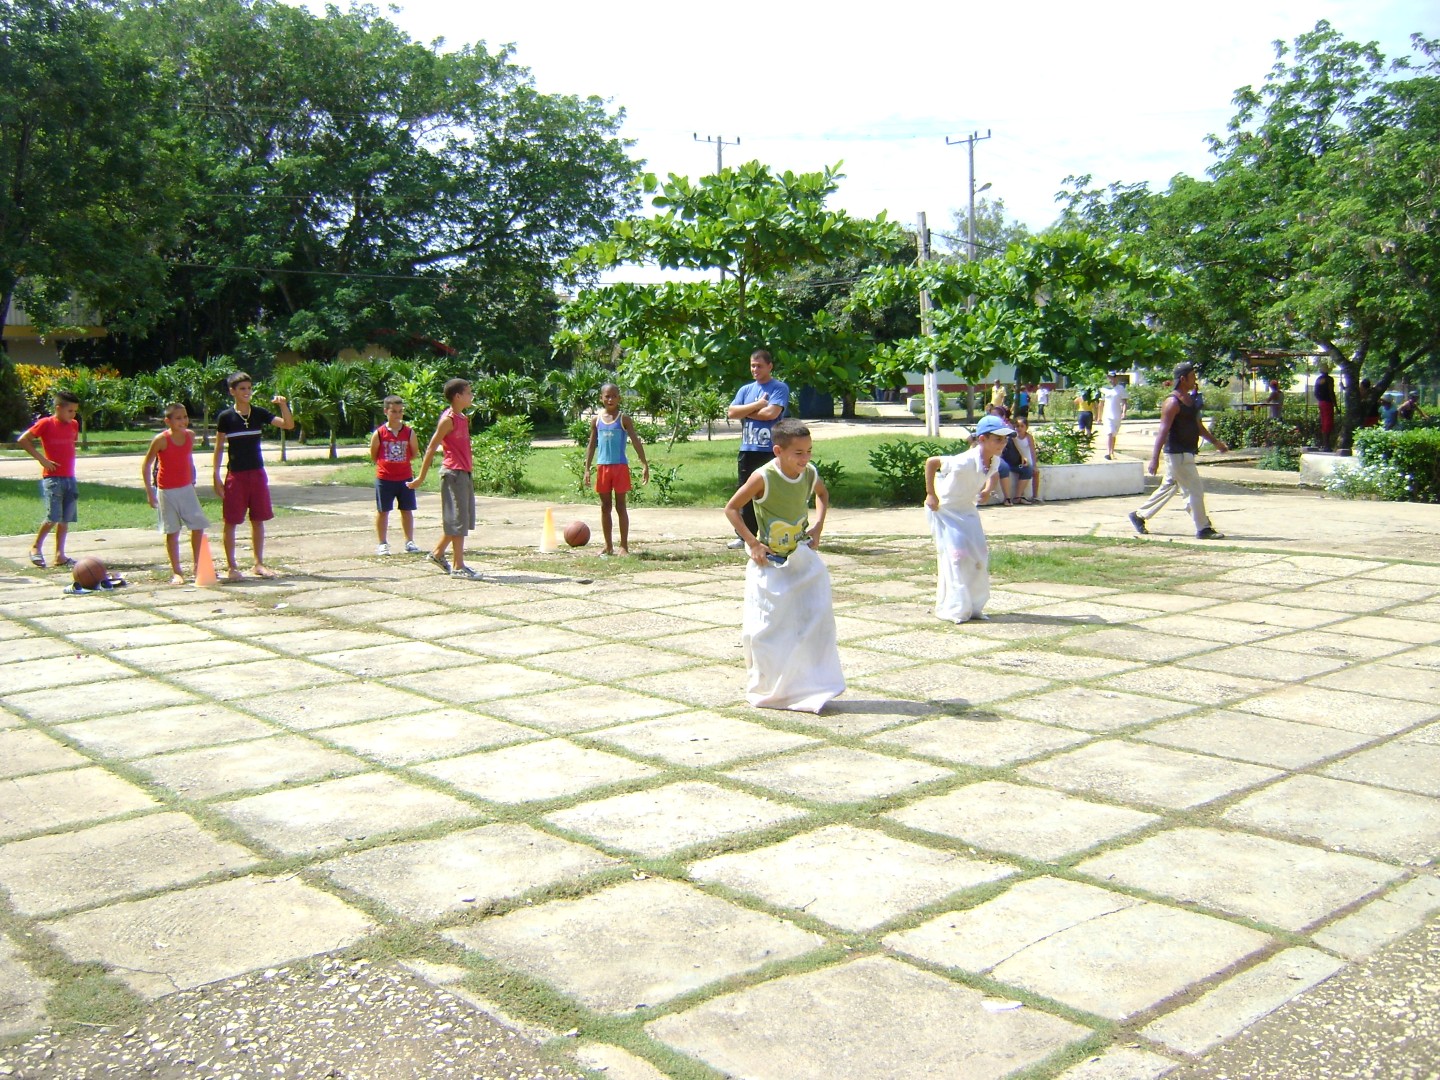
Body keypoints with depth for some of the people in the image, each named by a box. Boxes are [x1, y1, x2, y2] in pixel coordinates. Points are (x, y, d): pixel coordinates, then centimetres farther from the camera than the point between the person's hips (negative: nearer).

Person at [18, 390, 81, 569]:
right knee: (53, 517, -12)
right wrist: (41, 458, -11)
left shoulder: (74, 425, 10)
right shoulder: (45, 423, -7)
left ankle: (60, 555, 13)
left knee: (66, 519, 6)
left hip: (69, 477, 6)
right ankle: (36, 547, 9)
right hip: (52, 477, -6)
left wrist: (69, 461, 11)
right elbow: (23, 440, -6)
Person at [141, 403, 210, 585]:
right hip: (167, 491, -4)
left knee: (199, 525, 2)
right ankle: (176, 572, 9)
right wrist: (149, 491, -11)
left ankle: (197, 565, 15)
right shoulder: (161, 440, -16)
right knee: (172, 531, 2)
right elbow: (146, 464, -9)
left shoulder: (190, 435, -1)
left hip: (186, 488, 4)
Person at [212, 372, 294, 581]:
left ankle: (259, 564, 18)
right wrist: (216, 477, -4)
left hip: (257, 473, 3)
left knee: (258, 520, 8)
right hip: (235, 475, -3)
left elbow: (289, 425, -3)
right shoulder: (226, 417, -4)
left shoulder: (259, 413, 3)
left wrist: (283, 406, -20)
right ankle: (231, 566, 8)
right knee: (231, 521, 0)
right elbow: (219, 448, 0)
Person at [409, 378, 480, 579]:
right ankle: (458, 566, -2)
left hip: (464, 473, 9)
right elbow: (431, 448, -12)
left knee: (463, 518, 15)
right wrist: (421, 477, -13)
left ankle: (437, 553, 27)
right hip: (453, 472, -9)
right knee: (458, 519, -6)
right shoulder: (448, 419, -13)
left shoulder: (463, 418, 13)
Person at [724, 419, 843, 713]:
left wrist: (818, 526, 4)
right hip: (769, 564, -4)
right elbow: (732, 508, -12)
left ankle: (811, 687, 8)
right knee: (763, 629, 2)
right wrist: (753, 543, -16)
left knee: (815, 618, -5)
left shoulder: (810, 474, -6)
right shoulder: (763, 478, -20)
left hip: (803, 560, 4)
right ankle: (765, 690, 21)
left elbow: (823, 494, 18)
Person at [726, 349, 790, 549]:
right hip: (747, 450, 6)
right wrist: (757, 405, -8)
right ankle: (744, 536, 17)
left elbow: (771, 412, -17)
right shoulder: (746, 389, 15)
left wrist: (745, 412, -4)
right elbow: (731, 412, 2)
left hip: (771, 451, -6)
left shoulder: (779, 388, -2)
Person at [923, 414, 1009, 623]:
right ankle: (953, 609, 1)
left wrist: (987, 490, -6)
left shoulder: (994, 461, -10)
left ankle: (973, 606, 18)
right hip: (944, 510, -8)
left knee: (980, 554, 5)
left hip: (967, 511, 8)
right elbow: (931, 462, -29)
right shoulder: (966, 462, -34)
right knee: (954, 555, -10)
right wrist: (931, 494, -24)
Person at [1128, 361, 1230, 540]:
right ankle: (1203, 529, 2)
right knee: (1195, 490, -6)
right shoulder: (1173, 402, -17)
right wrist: (1154, 458, -25)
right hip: (1178, 454, -10)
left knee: (1168, 488, 17)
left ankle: (1139, 516, 26)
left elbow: (1198, 426, 24)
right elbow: (1163, 431, -21)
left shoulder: (1190, 399, 13)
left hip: (1186, 453, 10)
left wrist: (1215, 442, 23)